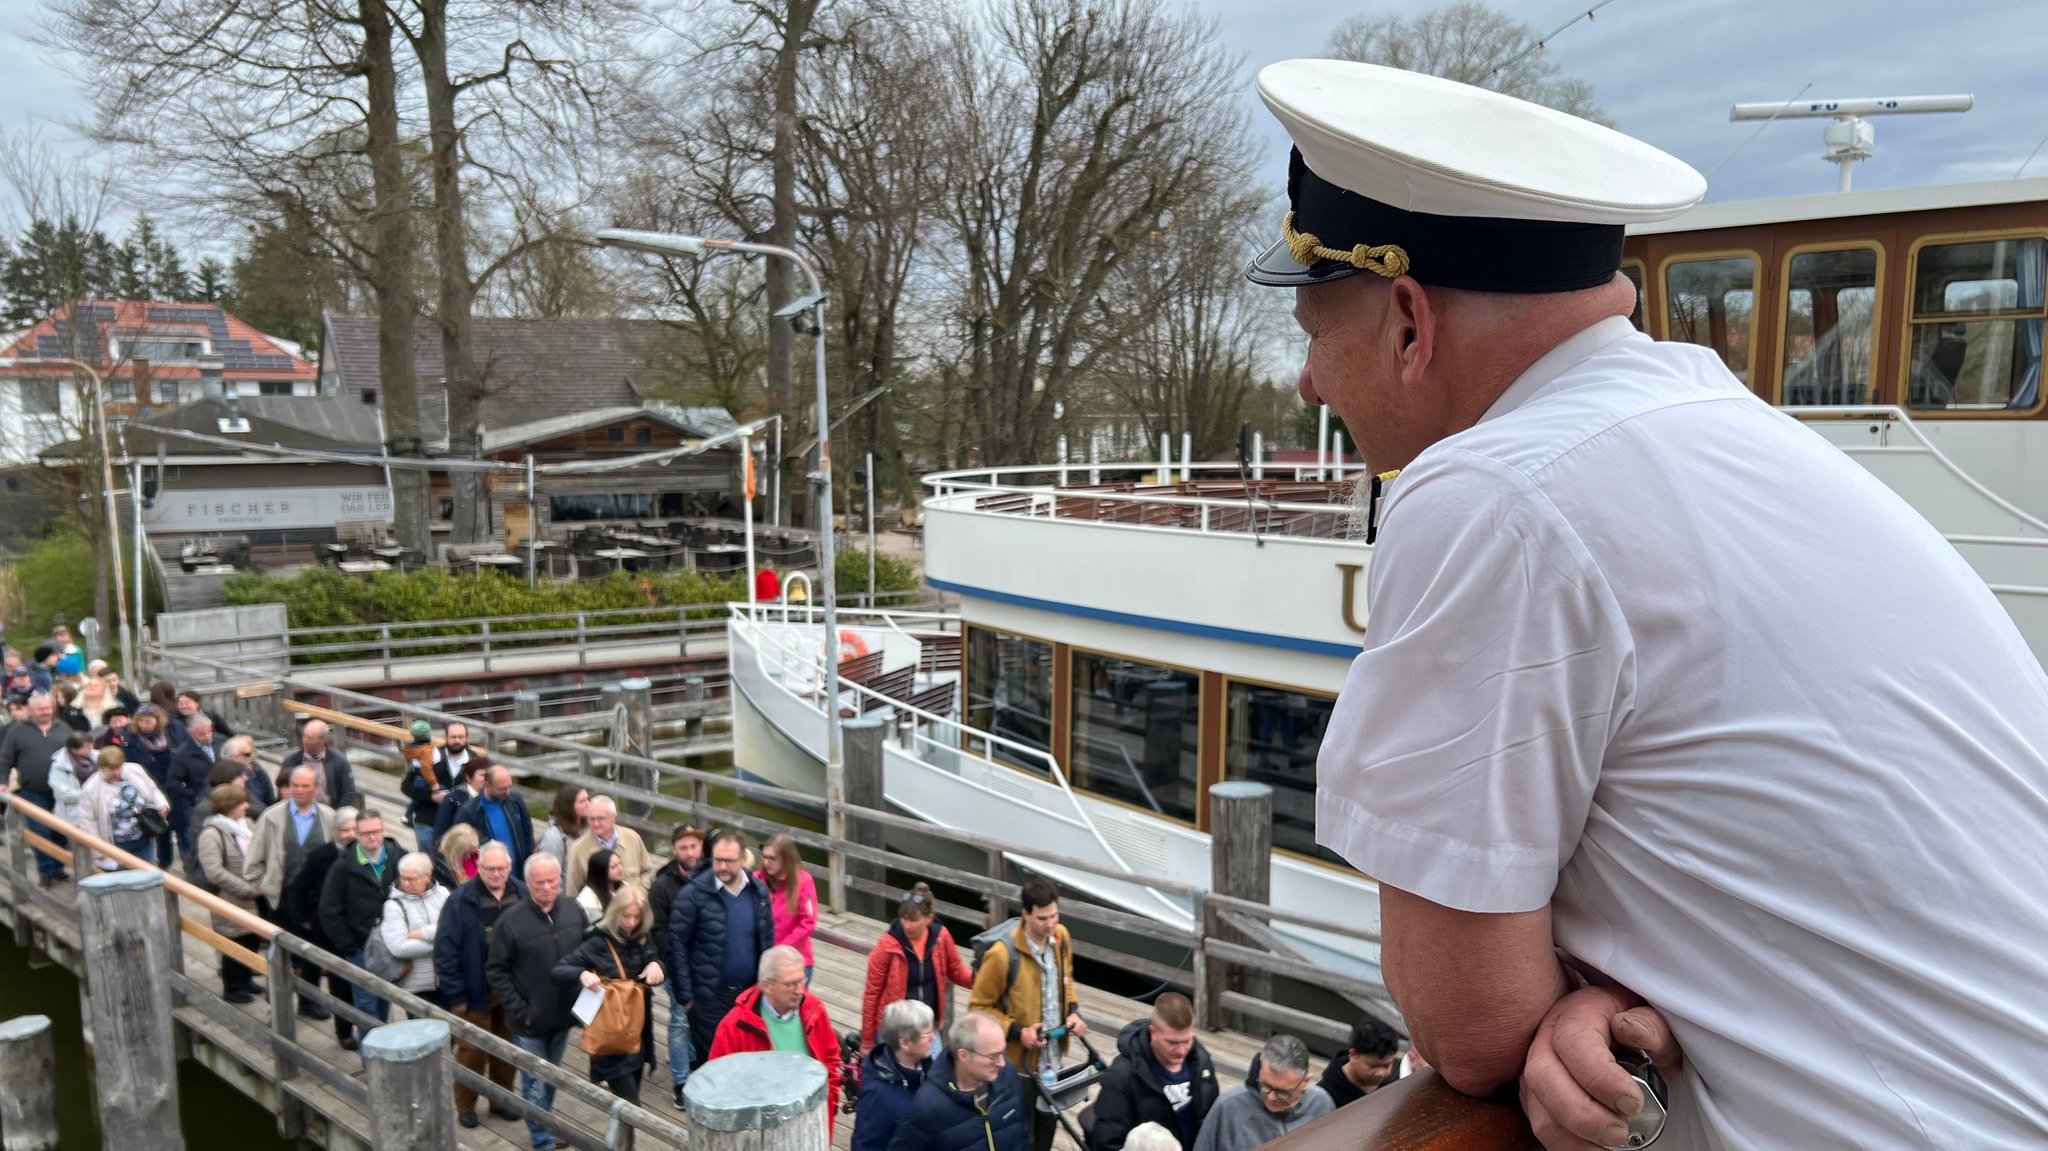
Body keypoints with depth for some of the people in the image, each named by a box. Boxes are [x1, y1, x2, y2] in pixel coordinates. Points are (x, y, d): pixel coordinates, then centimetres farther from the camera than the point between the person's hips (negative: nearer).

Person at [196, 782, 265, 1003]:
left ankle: (245, 979, 36)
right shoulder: (211, 834, -18)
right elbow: (214, 872, -24)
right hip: (231, 902, -7)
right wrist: (247, 889, -20)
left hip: (252, 901, 7)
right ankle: (232, 989, 24)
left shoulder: (245, 824, 4)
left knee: (253, 940, 16)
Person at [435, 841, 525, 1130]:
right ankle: (465, 1105, 29)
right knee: (472, 1049, 10)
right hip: (476, 991, -3)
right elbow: (446, 950, -12)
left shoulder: (523, 895, -6)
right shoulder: (461, 900, -15)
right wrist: (455, 995, -11)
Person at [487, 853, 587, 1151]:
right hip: (530, 1021, -4)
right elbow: (496, 971, -11)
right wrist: (519, 1011, -14)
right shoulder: (511, 920, -17)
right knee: (536, 1084, 6)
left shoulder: (574, 911, -5)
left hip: (562, 1015, 4)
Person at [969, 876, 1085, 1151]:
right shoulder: (1002, 954, -26)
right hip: (1019, 1062, -6)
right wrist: (1017, 1031, -24)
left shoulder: (1061, 937, -6)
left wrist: (1073, 1011, -3)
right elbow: (979, 1006, -15)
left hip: (1052, 1057, 6)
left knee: (1048, 1122, 22)